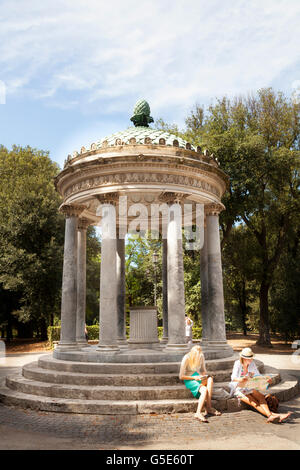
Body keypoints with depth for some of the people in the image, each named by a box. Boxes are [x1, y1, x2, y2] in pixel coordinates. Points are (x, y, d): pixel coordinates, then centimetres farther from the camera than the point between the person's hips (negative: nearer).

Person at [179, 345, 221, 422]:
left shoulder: (201, 356, -1)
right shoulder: (186, 359, -16)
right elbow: (181, 376, -12)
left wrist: (205, 375, -9)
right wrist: (194, 377, -18)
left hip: (199, 378, 5)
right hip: (189, 380, -5)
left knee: (210, 379, -29)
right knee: (204, 390, -32)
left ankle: (208, 408, -28)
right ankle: (198, 413, -35)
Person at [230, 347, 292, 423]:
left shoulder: (252, 363, -1)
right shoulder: (238, 363, -14)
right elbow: (233, 378, -23)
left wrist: (266, 380, -19)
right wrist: (240, 380, -46)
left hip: (249, 388, 5)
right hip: (238, 389, -4)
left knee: (261, 397, -26)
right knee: (255, 403, -27)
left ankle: (270, 416, -43)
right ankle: (271, 415, -43)